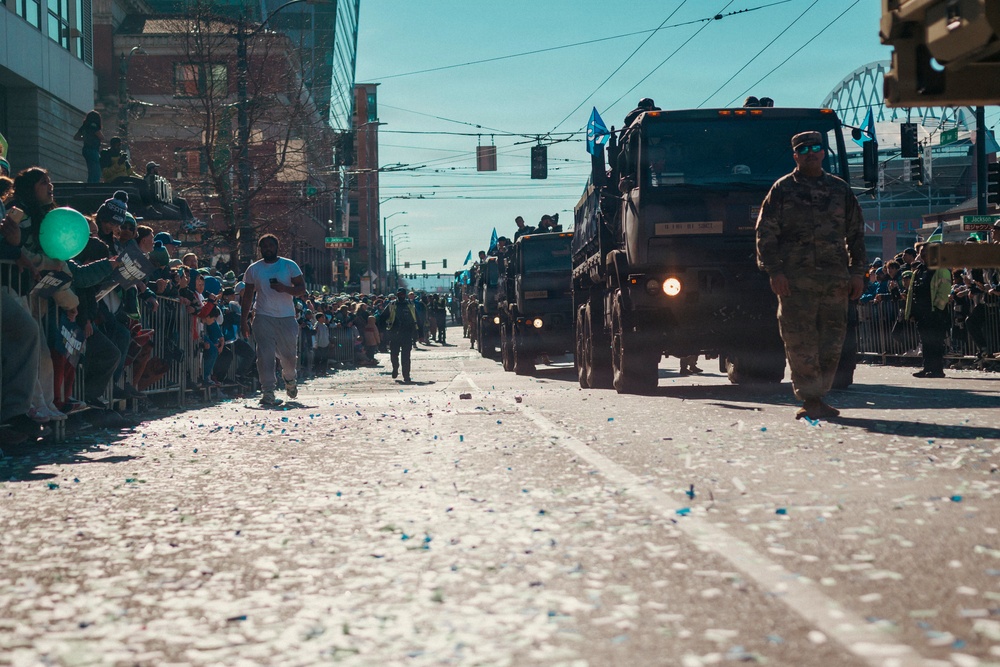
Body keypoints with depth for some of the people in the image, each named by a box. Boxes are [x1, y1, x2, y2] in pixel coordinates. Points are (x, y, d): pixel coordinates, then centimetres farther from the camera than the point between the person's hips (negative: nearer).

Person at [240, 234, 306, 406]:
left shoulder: (290, 266, 5)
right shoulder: (253, 269, 8)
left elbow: (302, 289, 1)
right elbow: (248, 296, 11)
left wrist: (284, 288, -18)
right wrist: (243, 320, 6)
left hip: (287, 317, 0)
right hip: (263, 317, 0)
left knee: (289, 354, 6)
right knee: (265, 355, -11)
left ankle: (289, 379, 38)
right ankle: (267, 392, -12)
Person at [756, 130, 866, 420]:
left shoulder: (840, 190, 15)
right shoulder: (782, 190, 6)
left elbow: (856, 235, 18)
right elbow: (766, 234, 2)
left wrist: (857, 273, 9)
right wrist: (774, 272, -9)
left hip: (835, 278, 3)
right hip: (795, 278, -3)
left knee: (831, 340, 3)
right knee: (801, 341, -6)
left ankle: (817, 398, 11)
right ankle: (810, 399, -2)